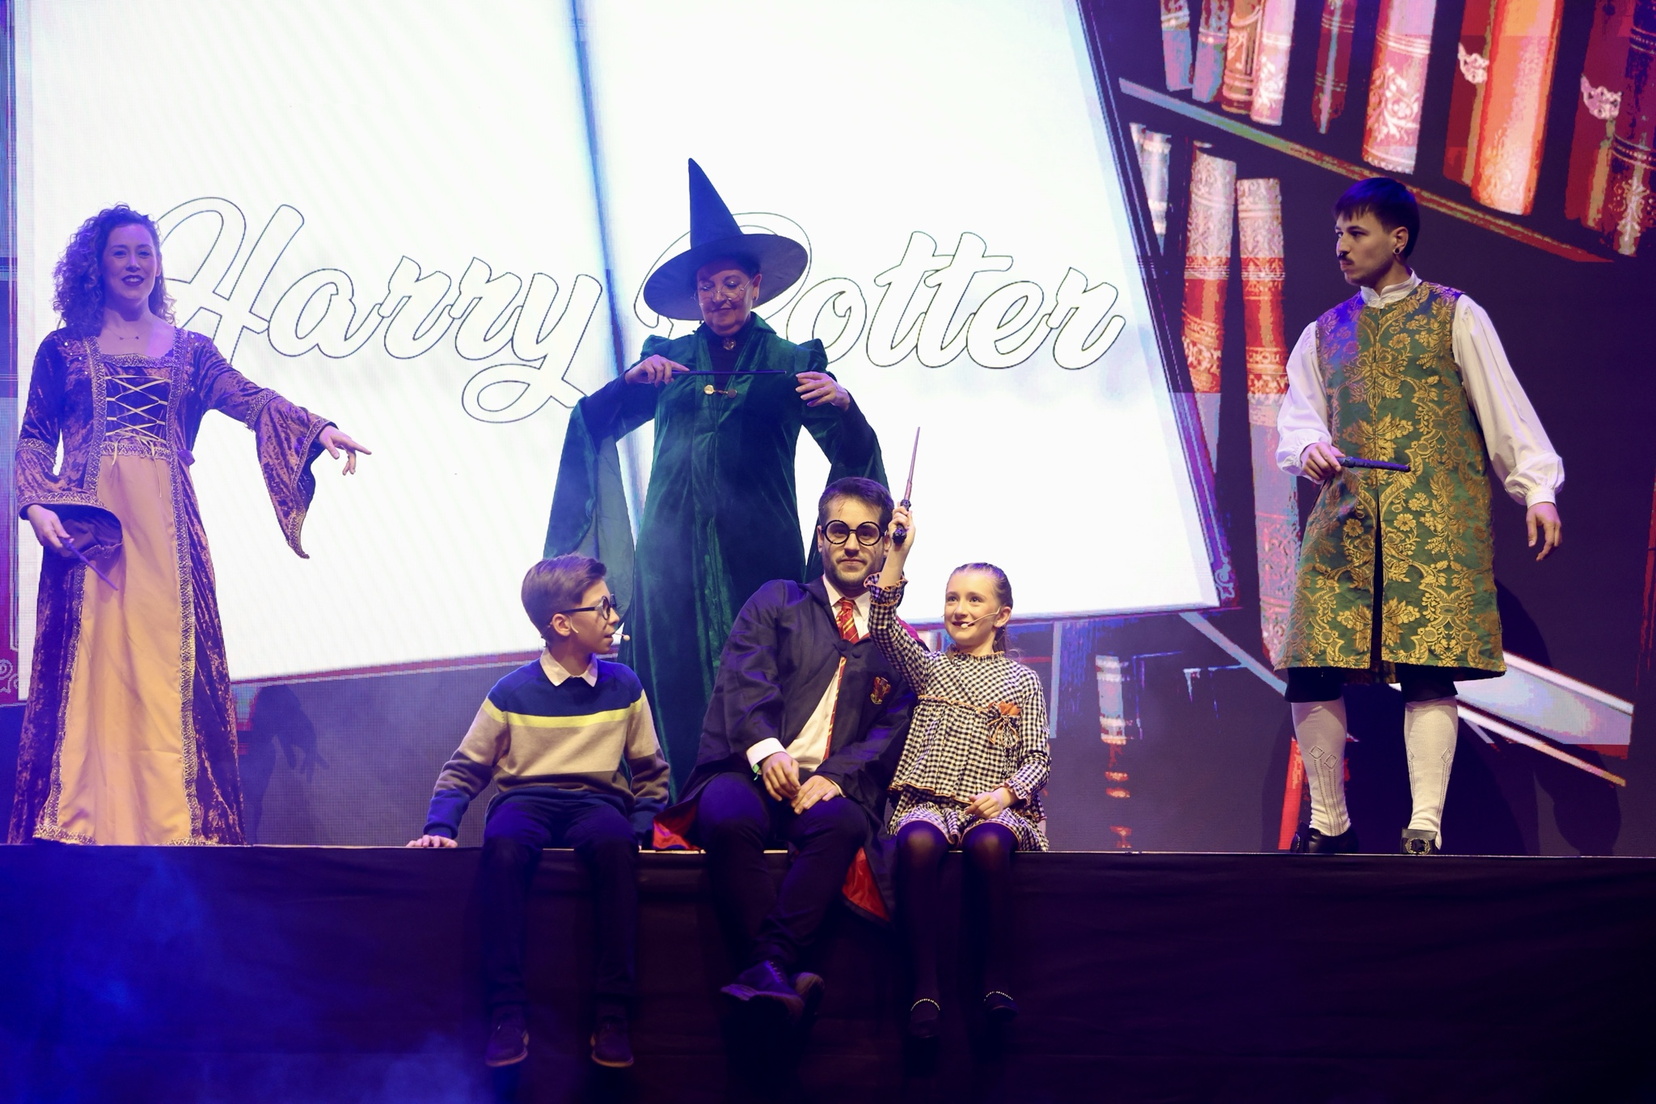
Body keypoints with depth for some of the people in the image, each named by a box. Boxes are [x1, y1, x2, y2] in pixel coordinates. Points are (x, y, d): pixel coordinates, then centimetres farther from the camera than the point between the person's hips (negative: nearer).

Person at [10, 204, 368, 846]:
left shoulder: (188, 350, 14)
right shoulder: (63, 349, 12)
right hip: (87, 523, -1)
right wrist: (36, 505, -9)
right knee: (89, 668, -4)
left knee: (168, 668, -4)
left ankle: (172, 827, -5)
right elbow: (34, 440, 9)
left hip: (165, 527, 1)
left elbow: (251, 399, 0)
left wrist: (318, 429, -17)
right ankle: (79, 826, -3)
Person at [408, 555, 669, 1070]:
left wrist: (644, 825, -1)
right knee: (502, 848, -38)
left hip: (597, 802, 1)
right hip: (526, 802, -1)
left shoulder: (623, 687, 10)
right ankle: (508, 1015, -35)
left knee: (615, 844, -37)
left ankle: (613, 1016, -35)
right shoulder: (513, 693, 5)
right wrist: (440, 827, -6)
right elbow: (464, 770, 11)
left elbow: (651, 772, 17)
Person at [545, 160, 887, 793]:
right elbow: (598, 423, 9)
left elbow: (852, 453, 0)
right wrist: (633, 379, -9)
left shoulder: (790, 362, 8)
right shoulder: (668, 358, 15)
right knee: (673, 687, -3)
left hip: (756, 552, -2)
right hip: (673, 548, 2)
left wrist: (842, 402, -21)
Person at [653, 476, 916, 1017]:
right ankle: (776, 975, -39)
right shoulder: (777, 601, 18)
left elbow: (891, 729, 7)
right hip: (747, 770, -1)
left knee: (844, 823, -37)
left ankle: (768, 969, -44)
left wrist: (838, 775, -14)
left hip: (826, 786, 1)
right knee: (729, 820, -37)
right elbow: (744, 679, -1)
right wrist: (766, 748, -21)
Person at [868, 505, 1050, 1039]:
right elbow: (883, 626, 3)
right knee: (917, 842, -36)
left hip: (993, 806, -1)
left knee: (988, 843, -38)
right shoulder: (930, 668, 20)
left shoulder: (1021, 681, 17)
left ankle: (997, 976, -29)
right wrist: (897, 556, -5)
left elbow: (1036, 758, 11)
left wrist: (1006, 793, -10)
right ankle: (925, 984, -35)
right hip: (928, 800, 1)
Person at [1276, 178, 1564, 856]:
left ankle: (1425, 830, -13)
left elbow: (1504, 407, 3)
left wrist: (1538, 490, -7)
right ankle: (1328, 825, 10)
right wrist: (1309, 448, -11)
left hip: (1436, 524, -4)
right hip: (1344, 521, 4)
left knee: (1428, 671, -13)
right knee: (1312, 672, -4)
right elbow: (1297, 416, 12)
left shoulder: (1455, 317, 9)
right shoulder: (1324, 334, 20)